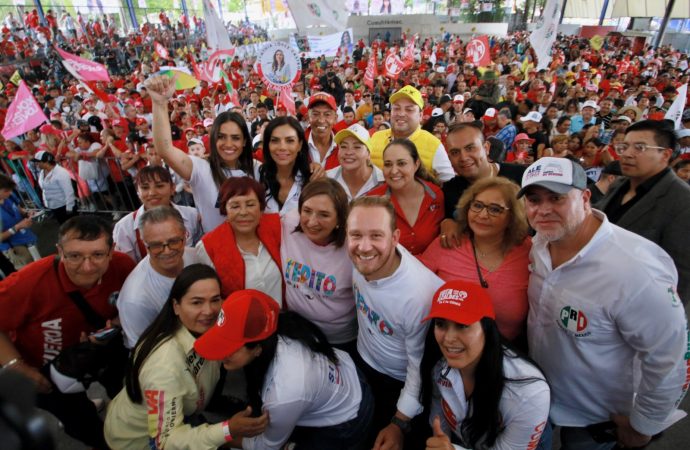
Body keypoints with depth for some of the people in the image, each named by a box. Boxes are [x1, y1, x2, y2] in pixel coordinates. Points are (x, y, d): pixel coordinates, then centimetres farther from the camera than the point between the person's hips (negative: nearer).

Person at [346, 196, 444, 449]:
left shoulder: (421, 294, -39)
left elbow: (421, 367, -23)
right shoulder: (358, 256, -26)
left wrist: (401, 424, -14)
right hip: (363, 363, 5)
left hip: (401, 383, -4)